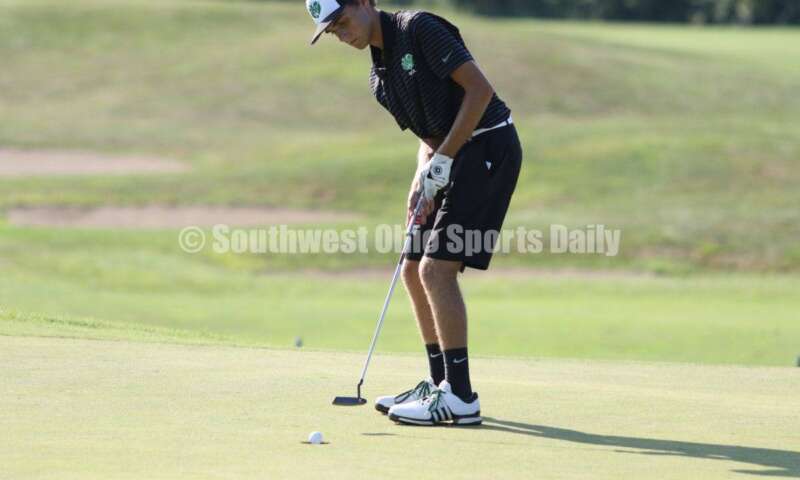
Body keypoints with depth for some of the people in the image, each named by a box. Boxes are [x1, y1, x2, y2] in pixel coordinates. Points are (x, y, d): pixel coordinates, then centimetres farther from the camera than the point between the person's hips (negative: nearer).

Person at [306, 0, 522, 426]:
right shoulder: (380, 76, 15)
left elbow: (479, 88, -18)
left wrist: (443, 159, -18)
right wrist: (420, 183, -1)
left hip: (488, 146, -10)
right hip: (454, 158, 10)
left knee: (437, 267, -15)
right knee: (414, 270, 11)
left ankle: (460, 398, -14)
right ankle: (441, 385, 20)